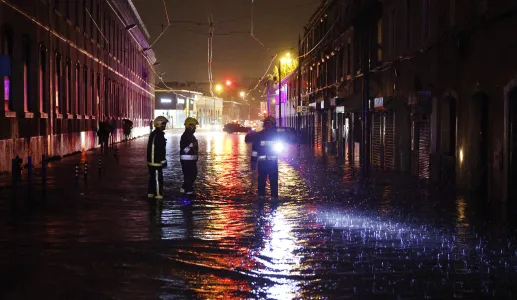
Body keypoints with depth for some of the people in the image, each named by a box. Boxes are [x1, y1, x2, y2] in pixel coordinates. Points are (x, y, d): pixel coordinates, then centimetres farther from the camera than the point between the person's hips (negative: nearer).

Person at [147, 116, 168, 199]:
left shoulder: (153, 134, 14)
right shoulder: (159, 135, -19)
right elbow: (161, 150, -21)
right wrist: (163, 161, -17)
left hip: (152, 160, 10)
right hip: (157, 161, -10)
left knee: (152, 177, 16)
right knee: (158, 178, -4)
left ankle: (150, 193, 23)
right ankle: (158, 194, 0)